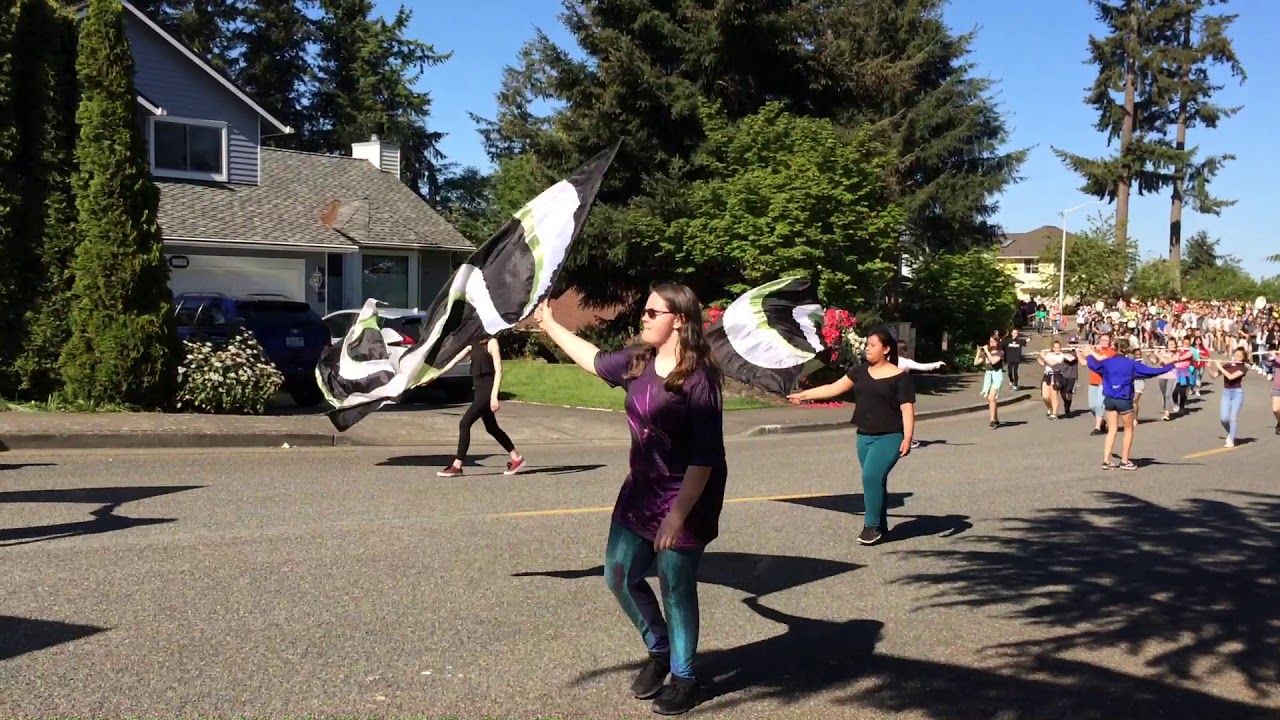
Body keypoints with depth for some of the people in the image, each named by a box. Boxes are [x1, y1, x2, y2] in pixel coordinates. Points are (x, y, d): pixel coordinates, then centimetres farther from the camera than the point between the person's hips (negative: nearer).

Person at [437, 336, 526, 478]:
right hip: (479, 390, 9)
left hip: (487, 390, -9)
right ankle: (516, 458, 26)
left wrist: (494, 396, -23)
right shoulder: (473, 343, 11)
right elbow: (456, 359, 9)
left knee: (464, 423, -11)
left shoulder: (491, 342, -11)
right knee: (492, 428, 15)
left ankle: (457, 466, -5)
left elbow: (498, 370, -16)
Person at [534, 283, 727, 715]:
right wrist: (550, 326, 29)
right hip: (641, 490, 8)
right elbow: (596, 360, 23)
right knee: (619, 576, 12)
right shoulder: (639, 362, 2)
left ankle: (684, 680, 22)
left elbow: (705, 456, -23)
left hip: (686, 497, -8)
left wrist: (678, 513, -26)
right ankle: (658, 650, 35)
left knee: (676, 589, 2)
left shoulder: (698, 377, -21)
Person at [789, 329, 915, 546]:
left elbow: (907, 409, -10)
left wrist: (907, 438, -19)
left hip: (889, 437, -6)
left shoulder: (899, 376, -7)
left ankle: (872, 526, -8)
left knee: (872, 476, -19)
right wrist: (804, 395, 9)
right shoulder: (860, 371, 10)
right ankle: (880, 528, 18)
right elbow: (834, 388, 12)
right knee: (874, 480, 9)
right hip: (864, 436, 6)